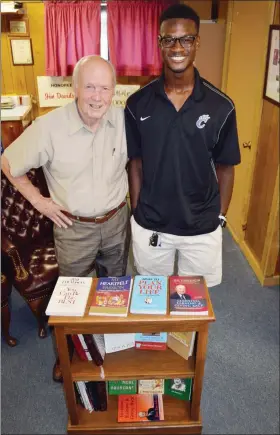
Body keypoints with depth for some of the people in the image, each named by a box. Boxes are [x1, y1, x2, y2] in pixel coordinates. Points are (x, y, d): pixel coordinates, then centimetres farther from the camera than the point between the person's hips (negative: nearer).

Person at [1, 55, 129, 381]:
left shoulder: (124, 121, -12)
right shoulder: (49, 127, -21)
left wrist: (132, 195, 1)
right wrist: (37, 200, -9)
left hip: (116, 221, 3)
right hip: (73, 226, -3)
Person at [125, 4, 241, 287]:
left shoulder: (221, 106, -10)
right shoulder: (138, 104, -8)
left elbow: (225, 167, -1)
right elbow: (135, 162, 1)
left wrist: (220, 217, 1)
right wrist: (136, 211, 2)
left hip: (202, 227, 0)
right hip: (149, 225, 1)